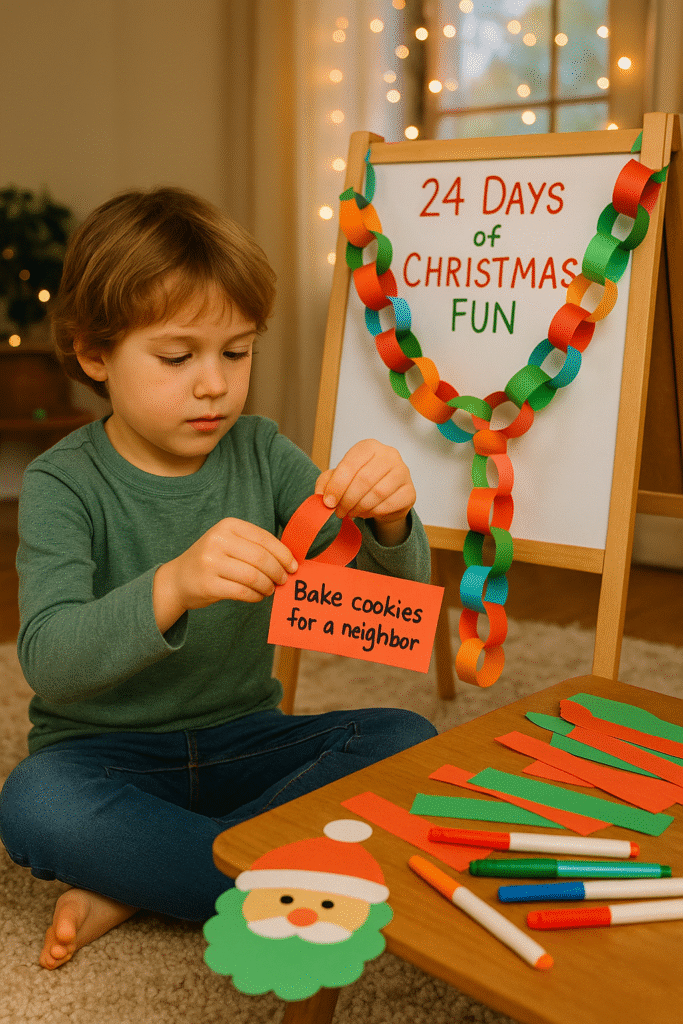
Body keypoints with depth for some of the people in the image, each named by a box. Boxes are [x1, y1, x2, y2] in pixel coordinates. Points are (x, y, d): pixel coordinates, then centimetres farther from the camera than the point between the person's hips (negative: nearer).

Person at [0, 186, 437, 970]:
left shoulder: (260, 455, 0)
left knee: (406, 741, -18)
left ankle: (134, 880, -17)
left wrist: (389, 519, -30)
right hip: (103, 752, -3)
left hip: (244, 740, 4)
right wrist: (172, 588, -44)